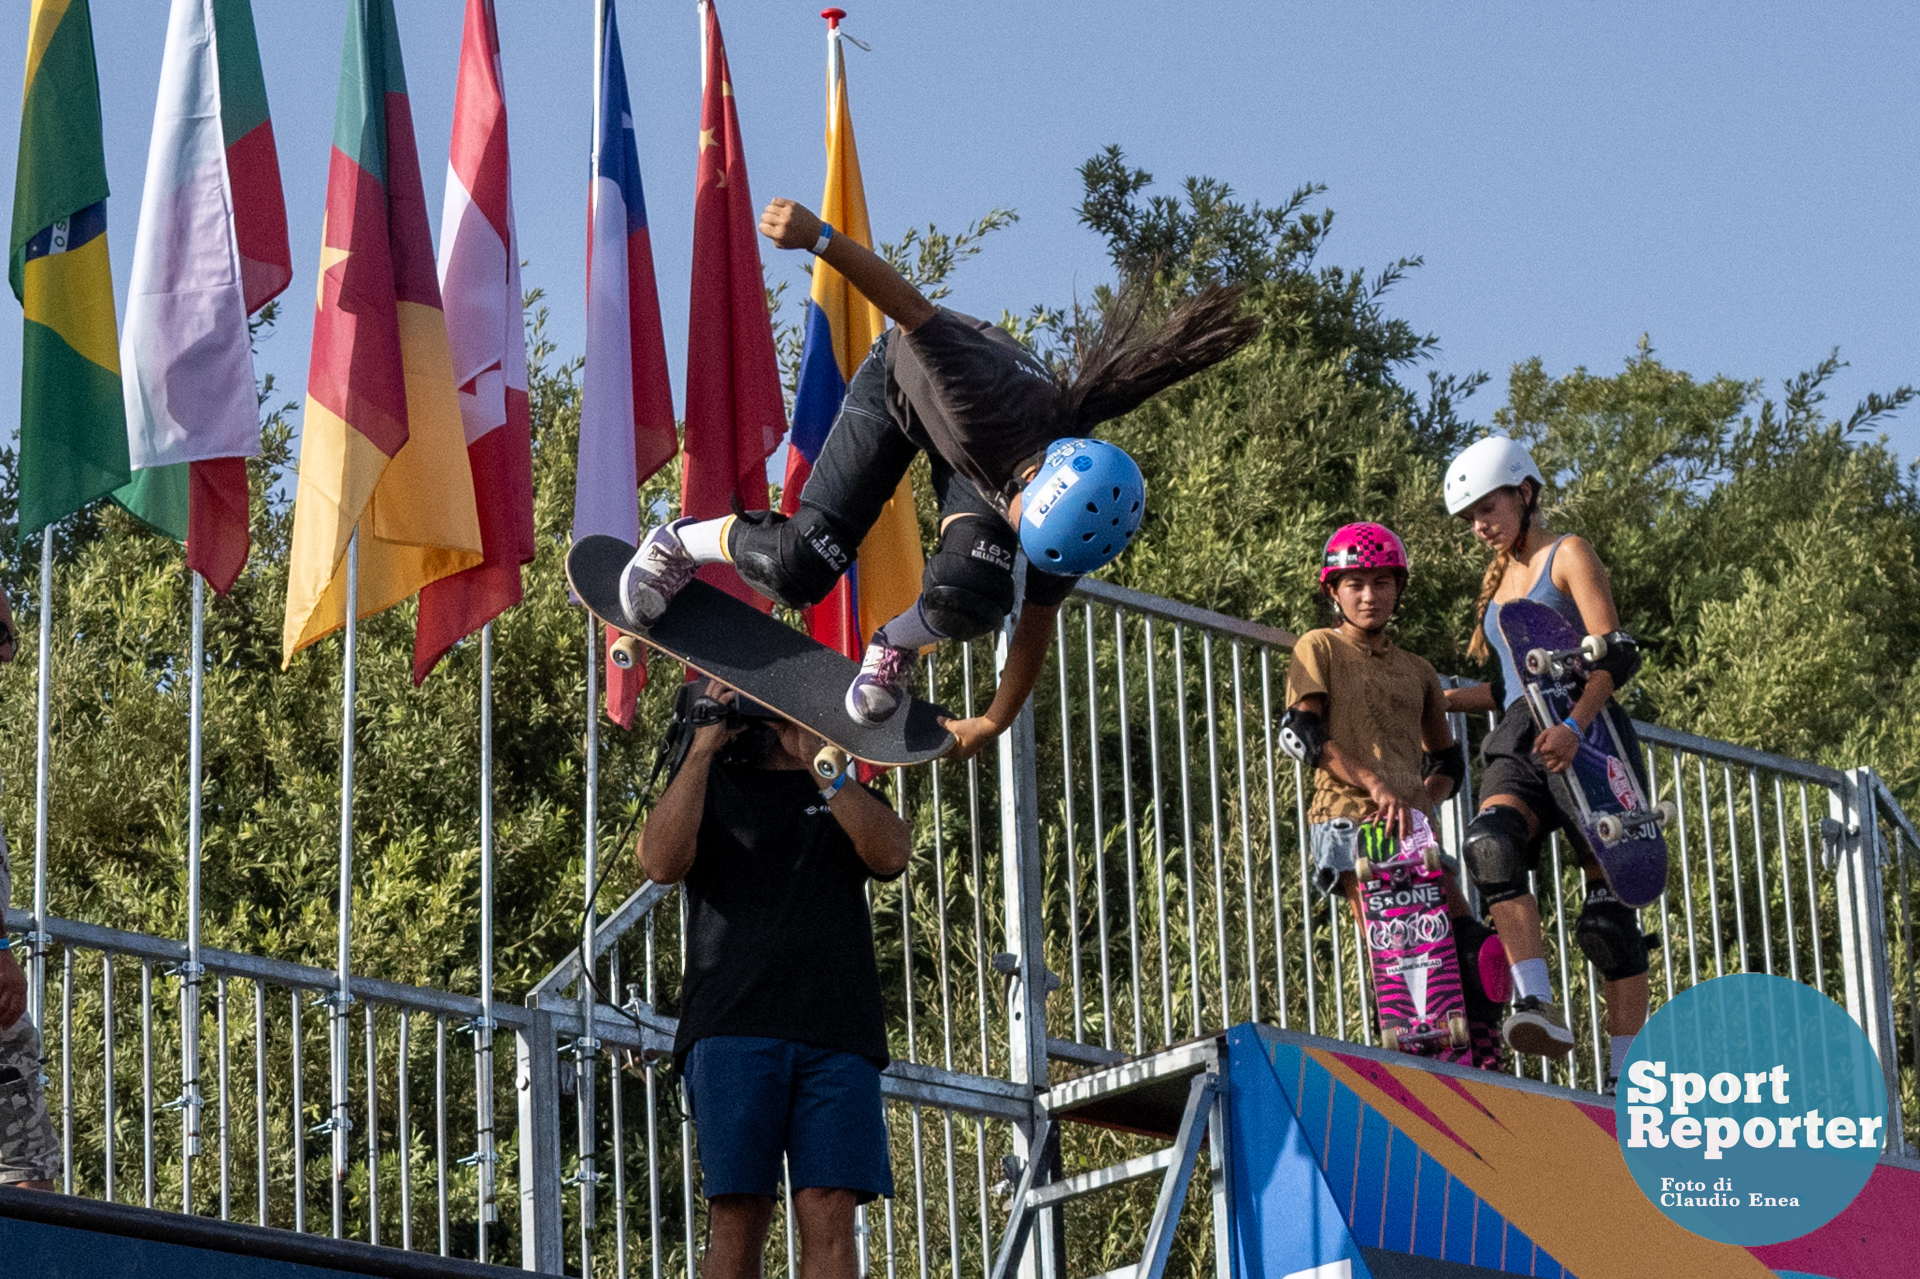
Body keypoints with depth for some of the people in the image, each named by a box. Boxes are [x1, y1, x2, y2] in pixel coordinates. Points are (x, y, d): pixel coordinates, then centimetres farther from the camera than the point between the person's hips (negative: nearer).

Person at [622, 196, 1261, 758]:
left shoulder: (1079, 512, -29)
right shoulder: (992, 401, -46)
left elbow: (1036, 623, -14)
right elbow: (910, 308, -42)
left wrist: (993, 724, -3)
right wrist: (819, 237, -51)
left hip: (975, 456, 3)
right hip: (902, 383, -3)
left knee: (971, 598, -25)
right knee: (796, 569, -13)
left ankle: (895, 649, 12)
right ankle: (682, 542, 20)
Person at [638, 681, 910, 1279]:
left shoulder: (843, 794, 23)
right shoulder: (706, 784, 20)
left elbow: (891, 854, 1)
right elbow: (661, 862, -1)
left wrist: (820, 764, -4)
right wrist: (703, 748, -4)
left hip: (837, 1034, 1)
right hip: (733, 1033, -1)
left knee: (830, 1215, -10)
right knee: (737, 1218, -9)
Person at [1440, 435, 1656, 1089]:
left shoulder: (1568, 555, 3)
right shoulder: (1499, 579, 25)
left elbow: (1617, 654, -11)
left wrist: (1574, 726, -27)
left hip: (1588, 737, -5)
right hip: (1521, 742, 5)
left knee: (1608, 916, -7)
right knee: (1491, 841, -30)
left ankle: (1622, 1075, -1)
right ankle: (1538, 1008, -41)